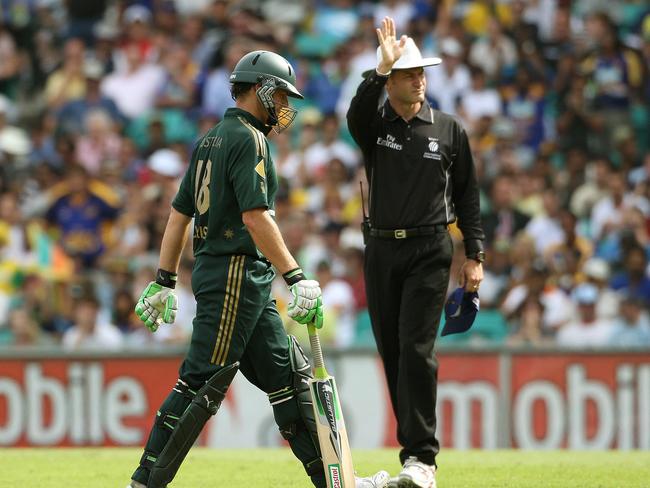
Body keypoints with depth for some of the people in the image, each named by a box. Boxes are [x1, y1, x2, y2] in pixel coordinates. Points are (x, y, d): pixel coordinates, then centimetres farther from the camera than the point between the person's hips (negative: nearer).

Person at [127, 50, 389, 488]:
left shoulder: (210, 140, 18)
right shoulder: (247, 139, -11)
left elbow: (179, 214, 19)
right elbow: (255, 217, -21)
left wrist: (164, 282, 20)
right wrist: (297, 278, -23)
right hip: (235, 275, -10)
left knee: (289, 376, 11)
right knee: (203, 385, -10)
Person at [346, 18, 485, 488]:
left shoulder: (449, 130, 5)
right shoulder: (374, 126, 5)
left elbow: (467, 196, 8)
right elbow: (357, 114, -21)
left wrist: (475, 256, 3)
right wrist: (380, 70, -33)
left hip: (430, 252, -3)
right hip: (381, 251, 3)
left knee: (416, 349, -14)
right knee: (392, 353, 5)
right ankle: (415, 446, 15)